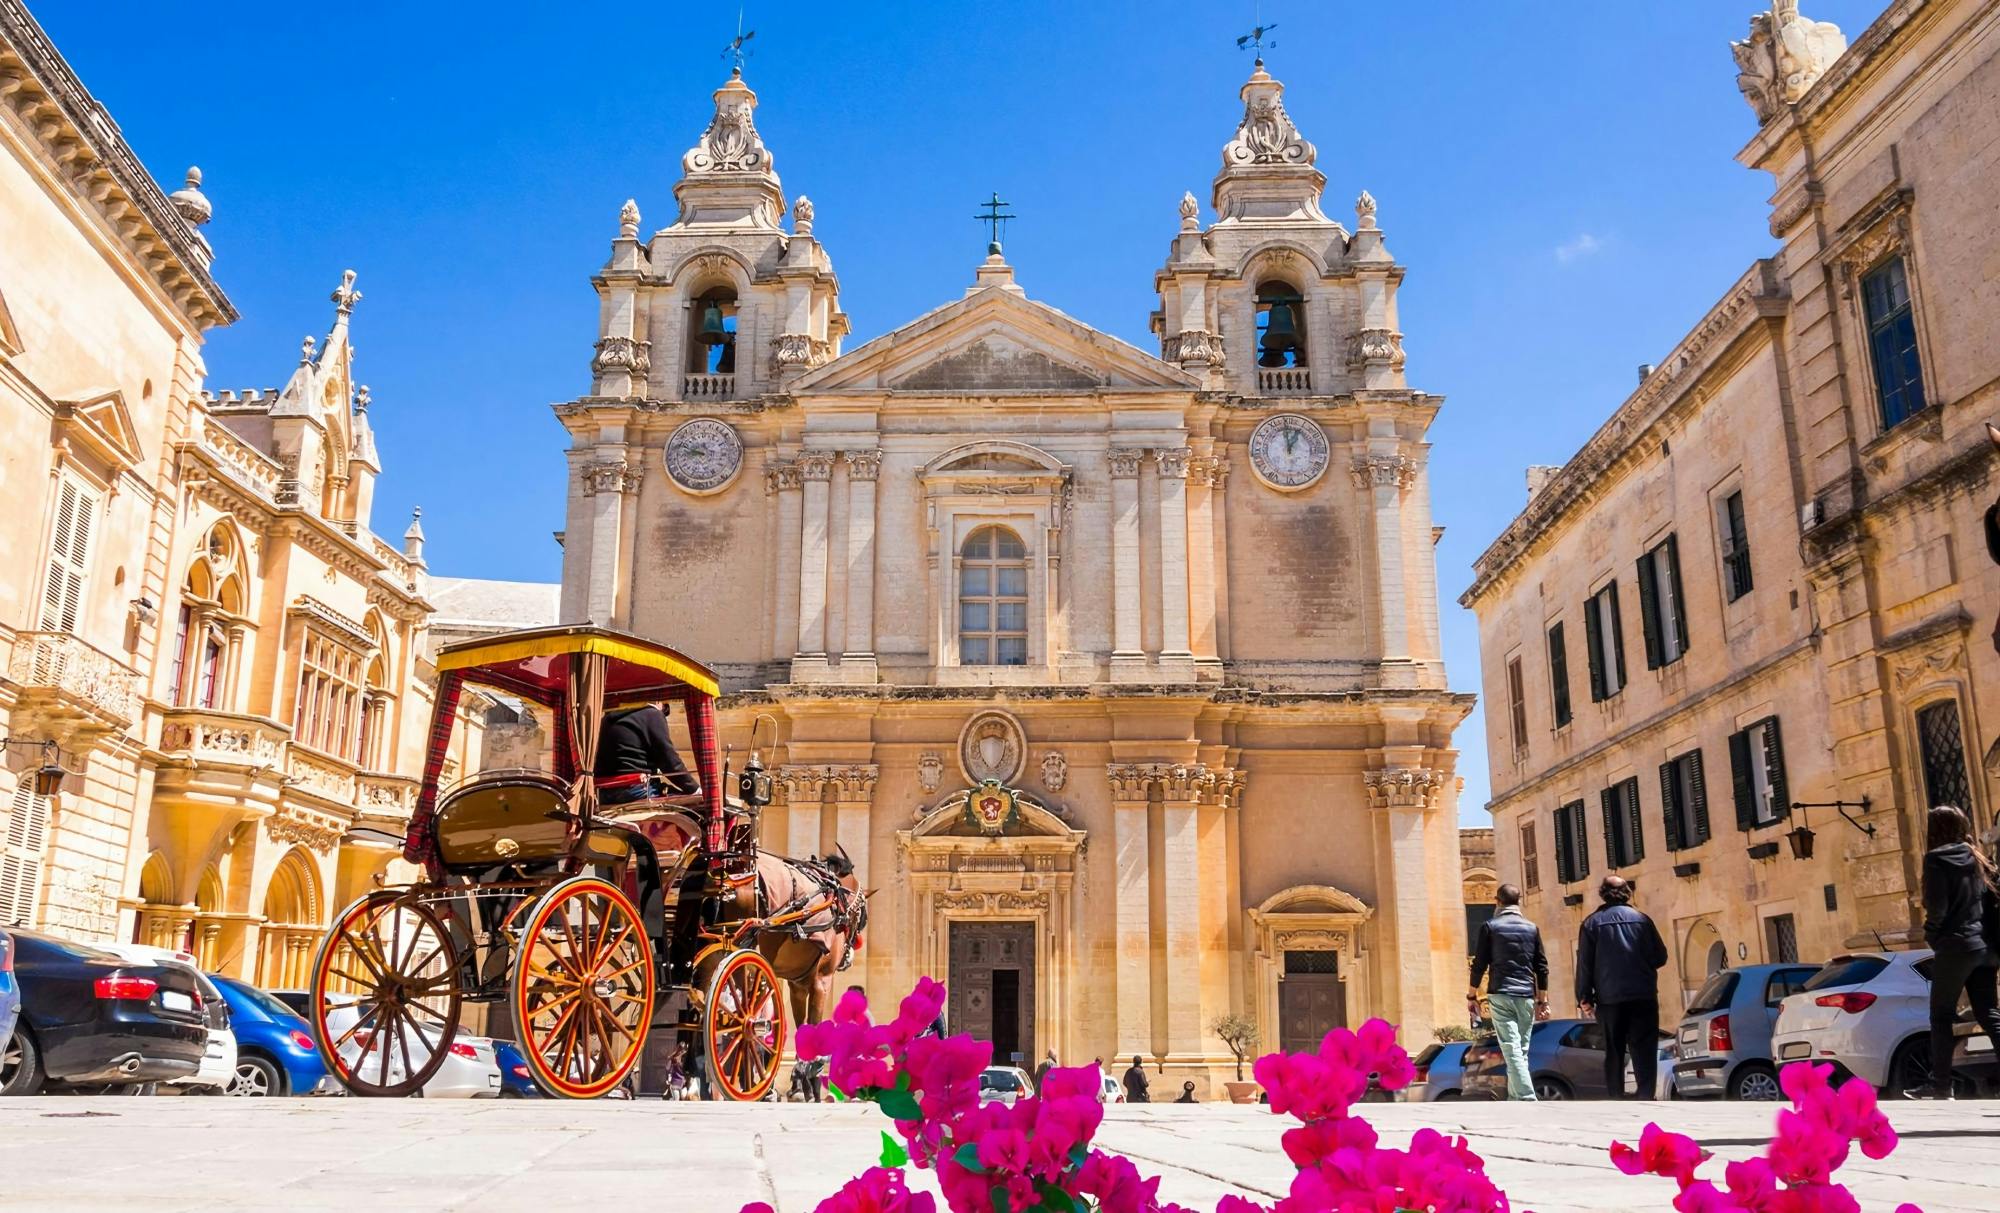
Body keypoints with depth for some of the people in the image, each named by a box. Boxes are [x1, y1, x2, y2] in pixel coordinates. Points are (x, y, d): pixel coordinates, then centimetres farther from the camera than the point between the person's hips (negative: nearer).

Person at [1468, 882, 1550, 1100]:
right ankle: (1514, 1099, 12)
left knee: (1512, 1050, -8)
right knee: (1521, 1051, 11)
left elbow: (1479, 964, -1)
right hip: (1526, 996, 3)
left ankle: (1527, 1100, -19)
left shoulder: (1489, 927, 1)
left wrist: (1471, 995, 8)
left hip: (1500, 995, -3)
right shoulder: (1532, 928, 10)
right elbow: (1542, 967, 10)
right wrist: (1542, 1001, 15)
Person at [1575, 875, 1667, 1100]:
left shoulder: (1592, 923, 1)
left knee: (1614, 1052, 7)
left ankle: (1616, 1099, 6)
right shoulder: (1642, 919, 4)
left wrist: (1584, 998, 1)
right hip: (1643, 996, 0)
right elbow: (1660, 957, 8)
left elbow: (1584, 964, -2)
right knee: (1644, 1050, 1)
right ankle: (1645, 1096, -10)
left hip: (1609, 999, 0)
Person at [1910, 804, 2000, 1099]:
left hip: (1956, 945, -7)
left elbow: (1936, 907, -15)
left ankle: (1940, 1085, 1)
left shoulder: (1937, 859, -8)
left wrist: (1931, 935, 2)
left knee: (1942, 1017, 1)